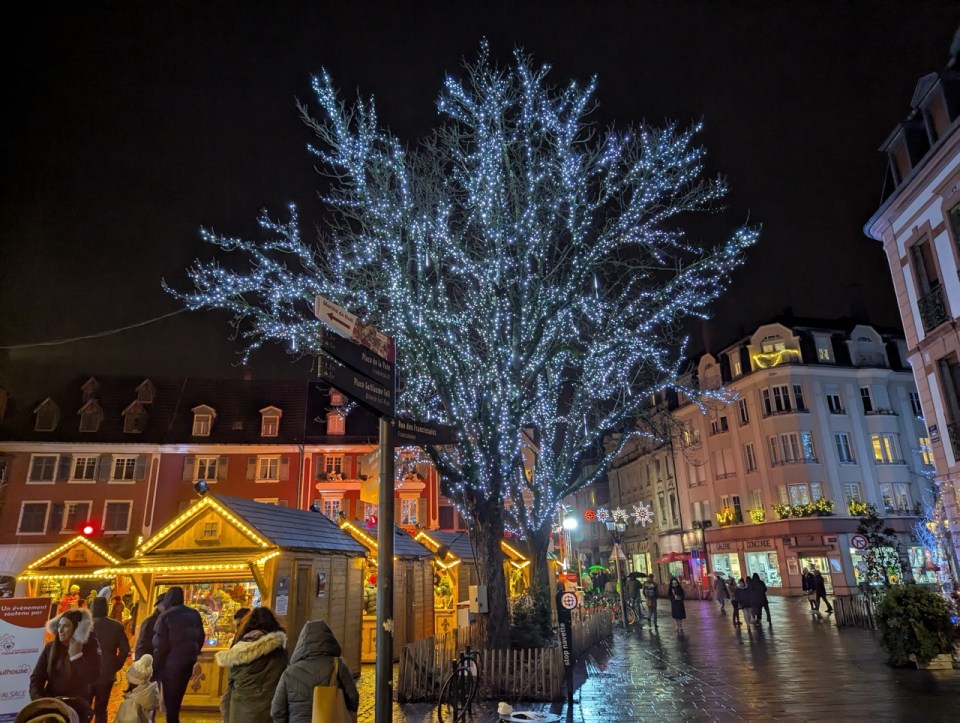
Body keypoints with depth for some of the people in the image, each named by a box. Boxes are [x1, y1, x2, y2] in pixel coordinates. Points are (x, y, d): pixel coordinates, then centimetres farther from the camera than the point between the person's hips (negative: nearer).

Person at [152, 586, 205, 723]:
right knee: (176, 701, 21)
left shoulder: (166, 617, -13)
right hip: (188, 663, 5)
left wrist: (155, 668, -6)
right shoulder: (194, 615, 3)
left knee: (170, 703, 5)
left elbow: (161, 646, -14)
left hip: (171, 664, -5)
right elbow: (200, 638, 8)